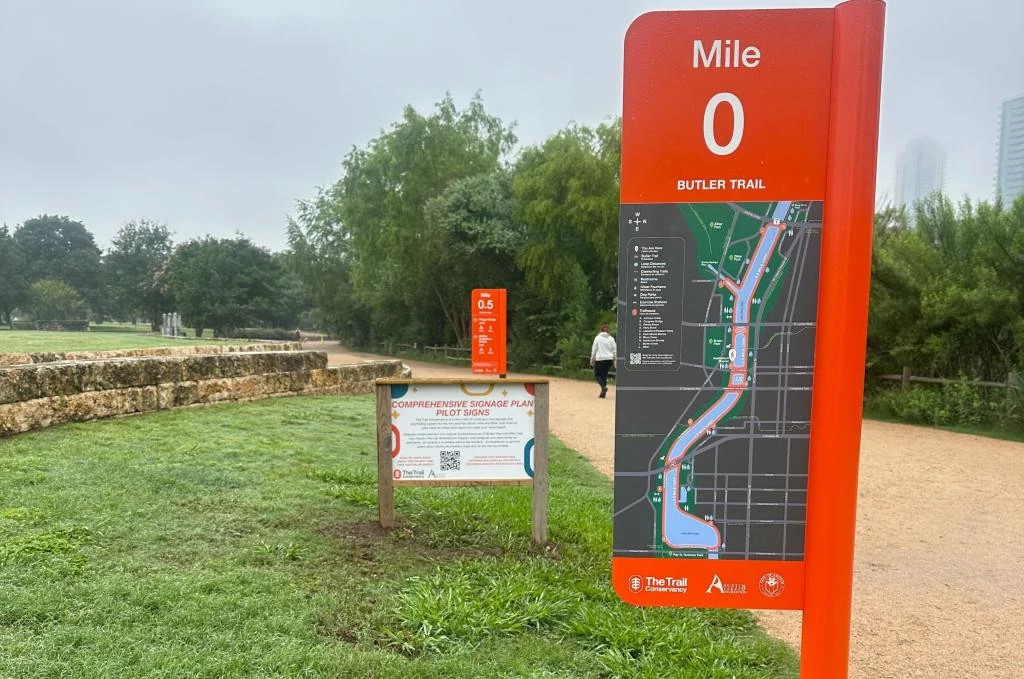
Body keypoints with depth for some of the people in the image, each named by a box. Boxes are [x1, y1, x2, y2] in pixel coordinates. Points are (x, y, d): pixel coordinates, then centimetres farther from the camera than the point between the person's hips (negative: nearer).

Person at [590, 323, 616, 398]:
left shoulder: (597, 338, -2)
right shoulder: (611, 339, 3)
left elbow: (594, 350, -1)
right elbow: (614, 350, 1)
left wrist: (592, 359, 7)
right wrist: (615, 360, 7)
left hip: (600, 359, -3)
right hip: (609, 359, 3)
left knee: (597, 375, 7)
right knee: (604, 375, 13)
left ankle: (604, 386, -19)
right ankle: (603, 393, 10)